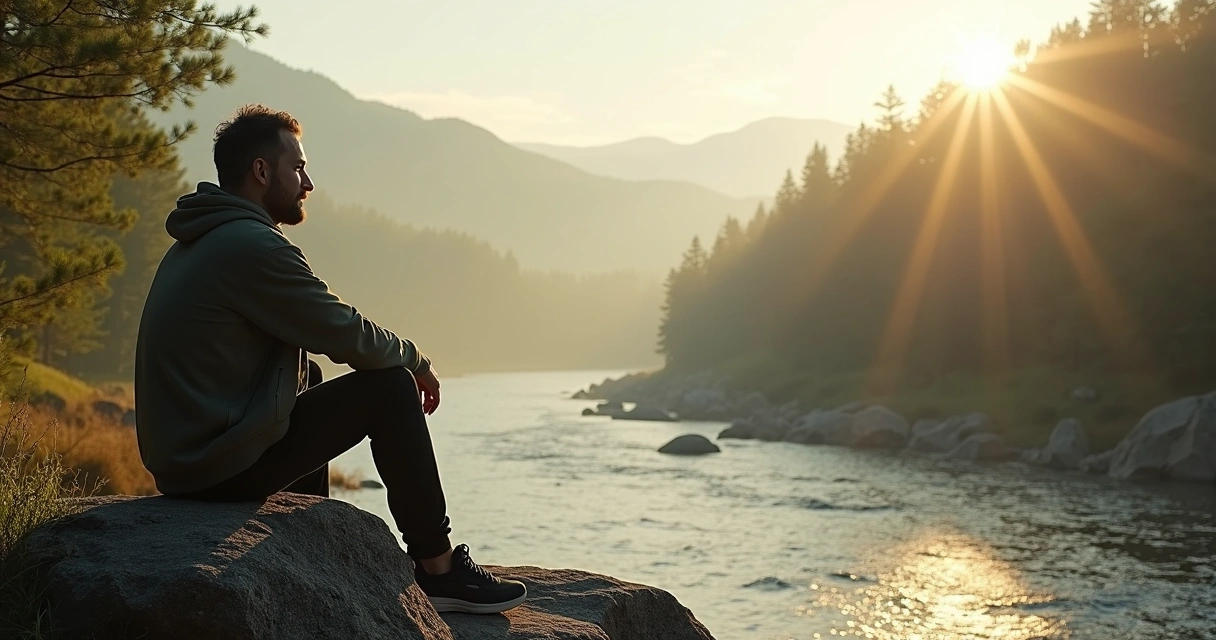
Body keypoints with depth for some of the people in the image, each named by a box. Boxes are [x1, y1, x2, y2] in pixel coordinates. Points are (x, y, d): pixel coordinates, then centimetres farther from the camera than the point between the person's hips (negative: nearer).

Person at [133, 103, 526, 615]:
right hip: (222, 466, -10)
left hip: (178, 457, 10)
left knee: (308, 378, 31)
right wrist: (415, 361, 6)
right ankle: (439, 570, 1)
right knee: (390, 387, -5)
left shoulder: (199, 242, 15)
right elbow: (347, 334, -13)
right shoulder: (252, 245, -17)